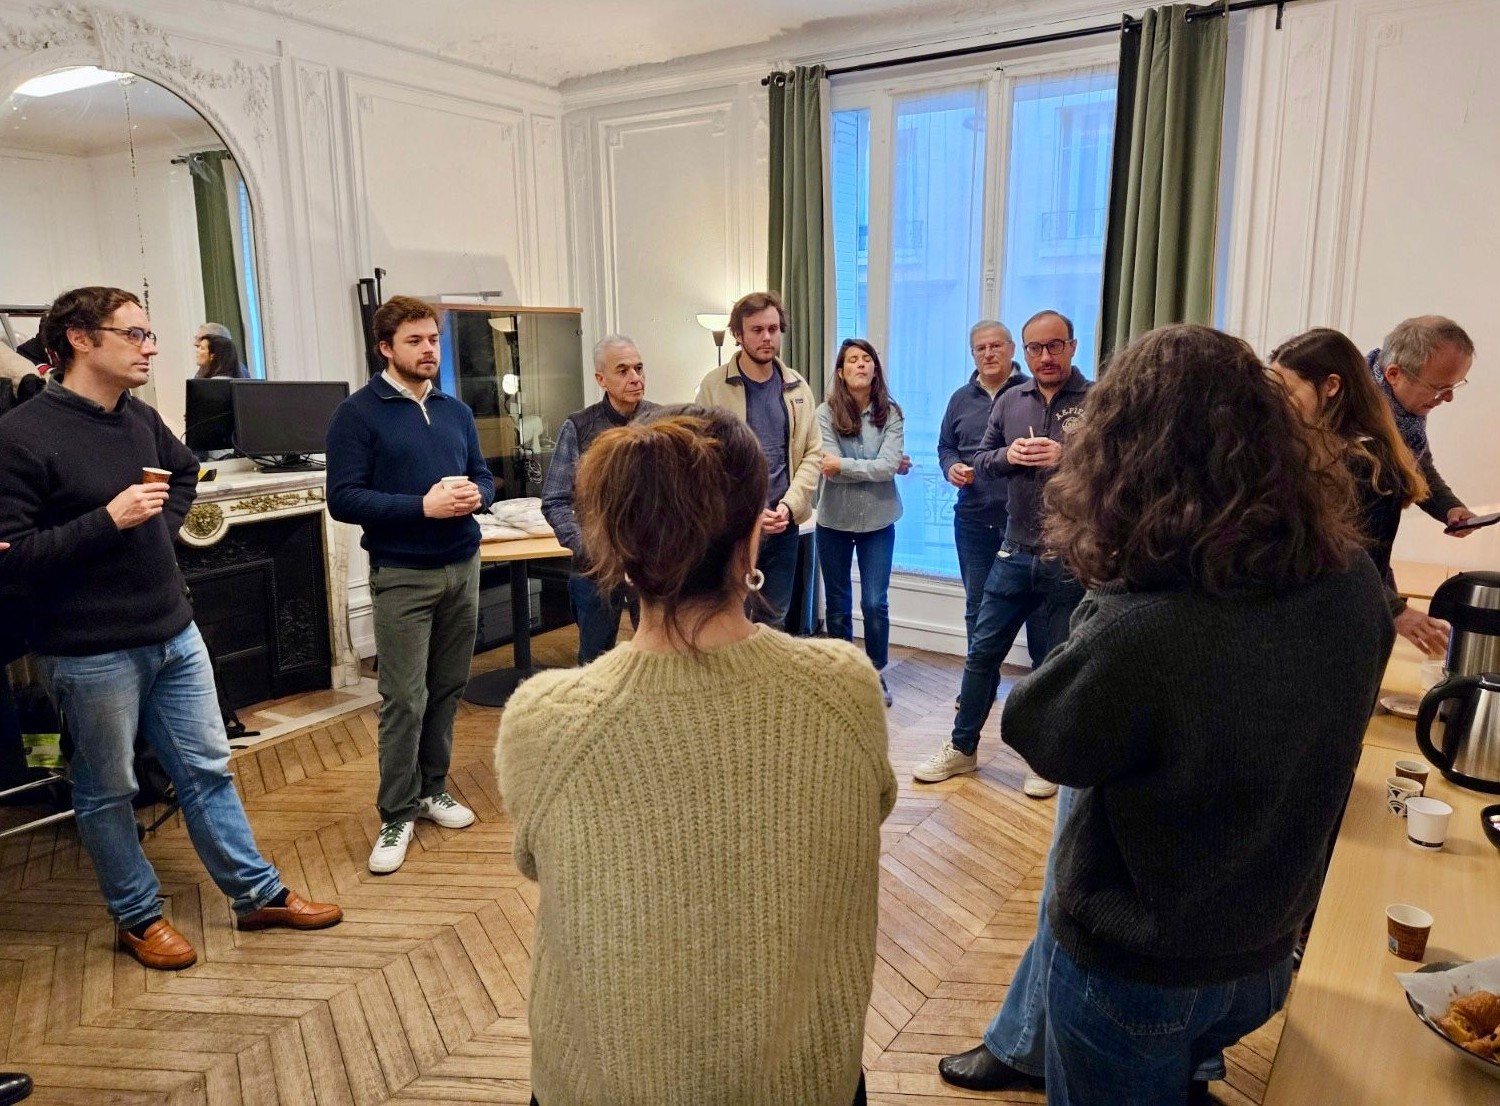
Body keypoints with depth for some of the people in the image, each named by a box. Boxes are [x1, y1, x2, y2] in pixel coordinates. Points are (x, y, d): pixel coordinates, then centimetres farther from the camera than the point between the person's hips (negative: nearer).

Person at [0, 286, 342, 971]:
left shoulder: (140, 419, 5)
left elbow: (186, 470, 27)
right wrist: (109, 520, -25)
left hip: (174, 635, 7)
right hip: (91, 653, -6)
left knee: (208, 771, 14)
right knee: (108, 792, 12)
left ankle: (259, 895, 27)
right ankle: (138, 918, 31)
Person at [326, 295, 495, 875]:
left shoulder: (456, 411, 11)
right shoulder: (358, 413, -7)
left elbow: (483, 475, 16)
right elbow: (344, 499, -13)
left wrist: (475, 495, -9)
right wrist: (424, 506, -22)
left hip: (462, 566, 5)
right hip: (401, 574, -5)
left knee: (447, 688, 12)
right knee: (405, 699, -2)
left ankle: (432, 786, 29)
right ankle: (396, 815, 11)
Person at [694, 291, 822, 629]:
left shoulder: (797, 387, 7)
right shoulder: (714, 386, -4)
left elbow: (812, 454, 5)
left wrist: (789, 505, -9)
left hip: (783, 524, 4)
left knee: (775, 618, 15)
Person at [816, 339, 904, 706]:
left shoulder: (890, 413, -3)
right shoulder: (826, 413, -8)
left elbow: (889, 466, -15)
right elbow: (829, 469, -17)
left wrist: (844, 465, -16)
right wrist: (876, 468, -16)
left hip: (878, 521, 0)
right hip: (834, 520, 0)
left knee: (875, 603, 1)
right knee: (838, 604, 12)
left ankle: (877, 672, 21)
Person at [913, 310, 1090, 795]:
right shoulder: (1010, 401, 7)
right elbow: (981, 461, 11)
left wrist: (1066, 456, -24)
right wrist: (1008, 455, -10)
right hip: (1016, 552, 4)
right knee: (982, 650, 10)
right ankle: (962, 747, 26)